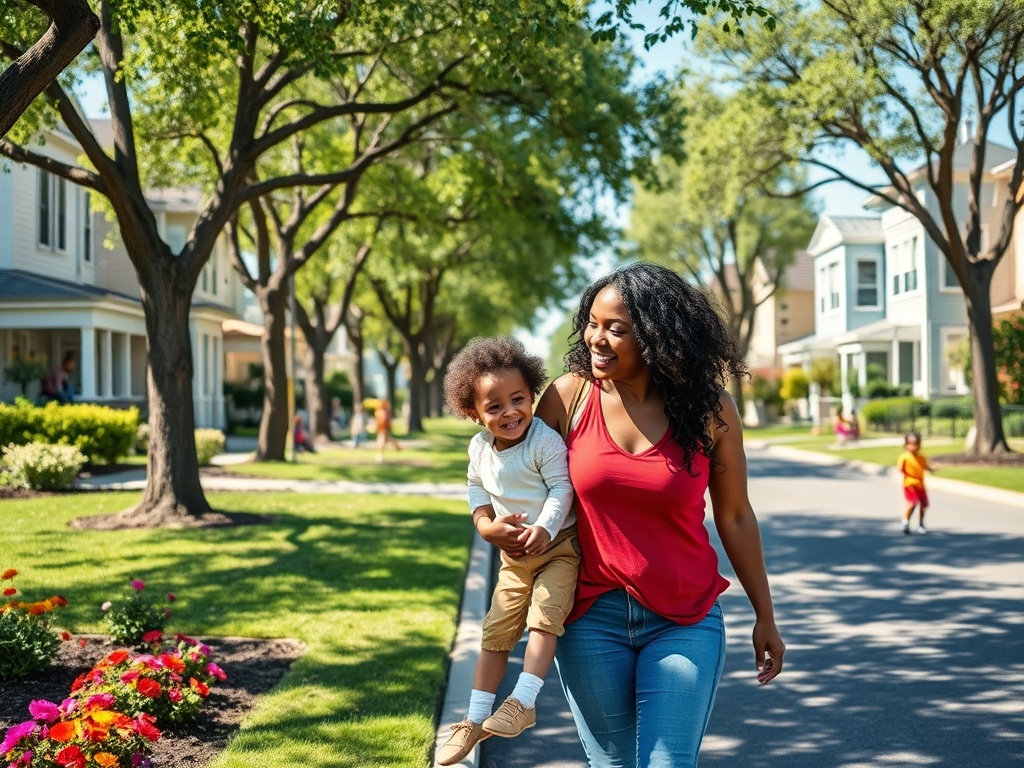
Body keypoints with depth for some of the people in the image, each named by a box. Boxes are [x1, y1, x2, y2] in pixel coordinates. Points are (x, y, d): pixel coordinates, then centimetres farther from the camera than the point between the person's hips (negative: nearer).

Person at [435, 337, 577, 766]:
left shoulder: (545, 441, -18)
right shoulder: (480, 448, 0)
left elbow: (561, 488, -20)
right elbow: (477, 488, 12)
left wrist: (544, 528, -33)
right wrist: (486, 522, -6)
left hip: (557, 547, -5)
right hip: (514, 556, 5)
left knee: (544, 616, -23)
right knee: (496, 631, 7)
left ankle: (524, 702, -17)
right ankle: (476, 719, 15)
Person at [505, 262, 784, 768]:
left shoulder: (709, 408, -5)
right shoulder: (569, 396, -5)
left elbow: (735, 518, 3)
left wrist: (764, 616, 8)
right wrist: (491, 525, -11)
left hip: (685, 620, -1)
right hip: (591, 617, 1)